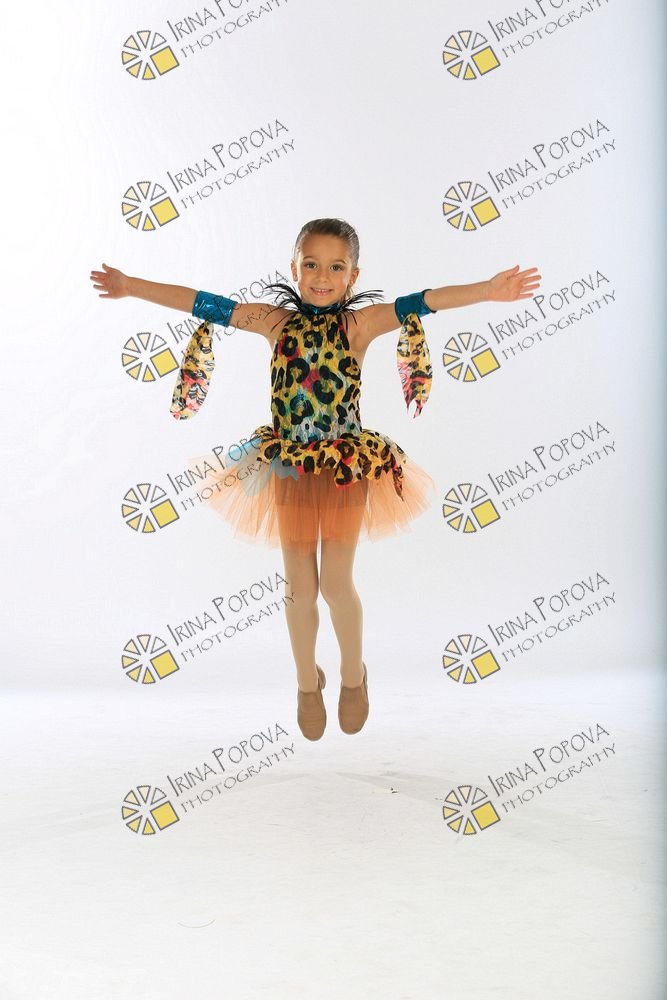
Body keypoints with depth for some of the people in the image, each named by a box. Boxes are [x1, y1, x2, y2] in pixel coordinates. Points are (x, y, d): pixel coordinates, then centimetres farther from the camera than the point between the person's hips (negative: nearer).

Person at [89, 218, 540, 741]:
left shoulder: (359, 323, -5)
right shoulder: (276, 321, 0)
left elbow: (423, 302, -17)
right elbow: (204, 304, 2)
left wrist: (489, 289, -29)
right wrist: (132, 286, 2)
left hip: (350, 466, -2)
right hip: (290, 468, 2)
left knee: (336, 582, -2)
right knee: (300, 586, 8)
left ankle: (354, 674, 26)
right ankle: (307, 682, 31)